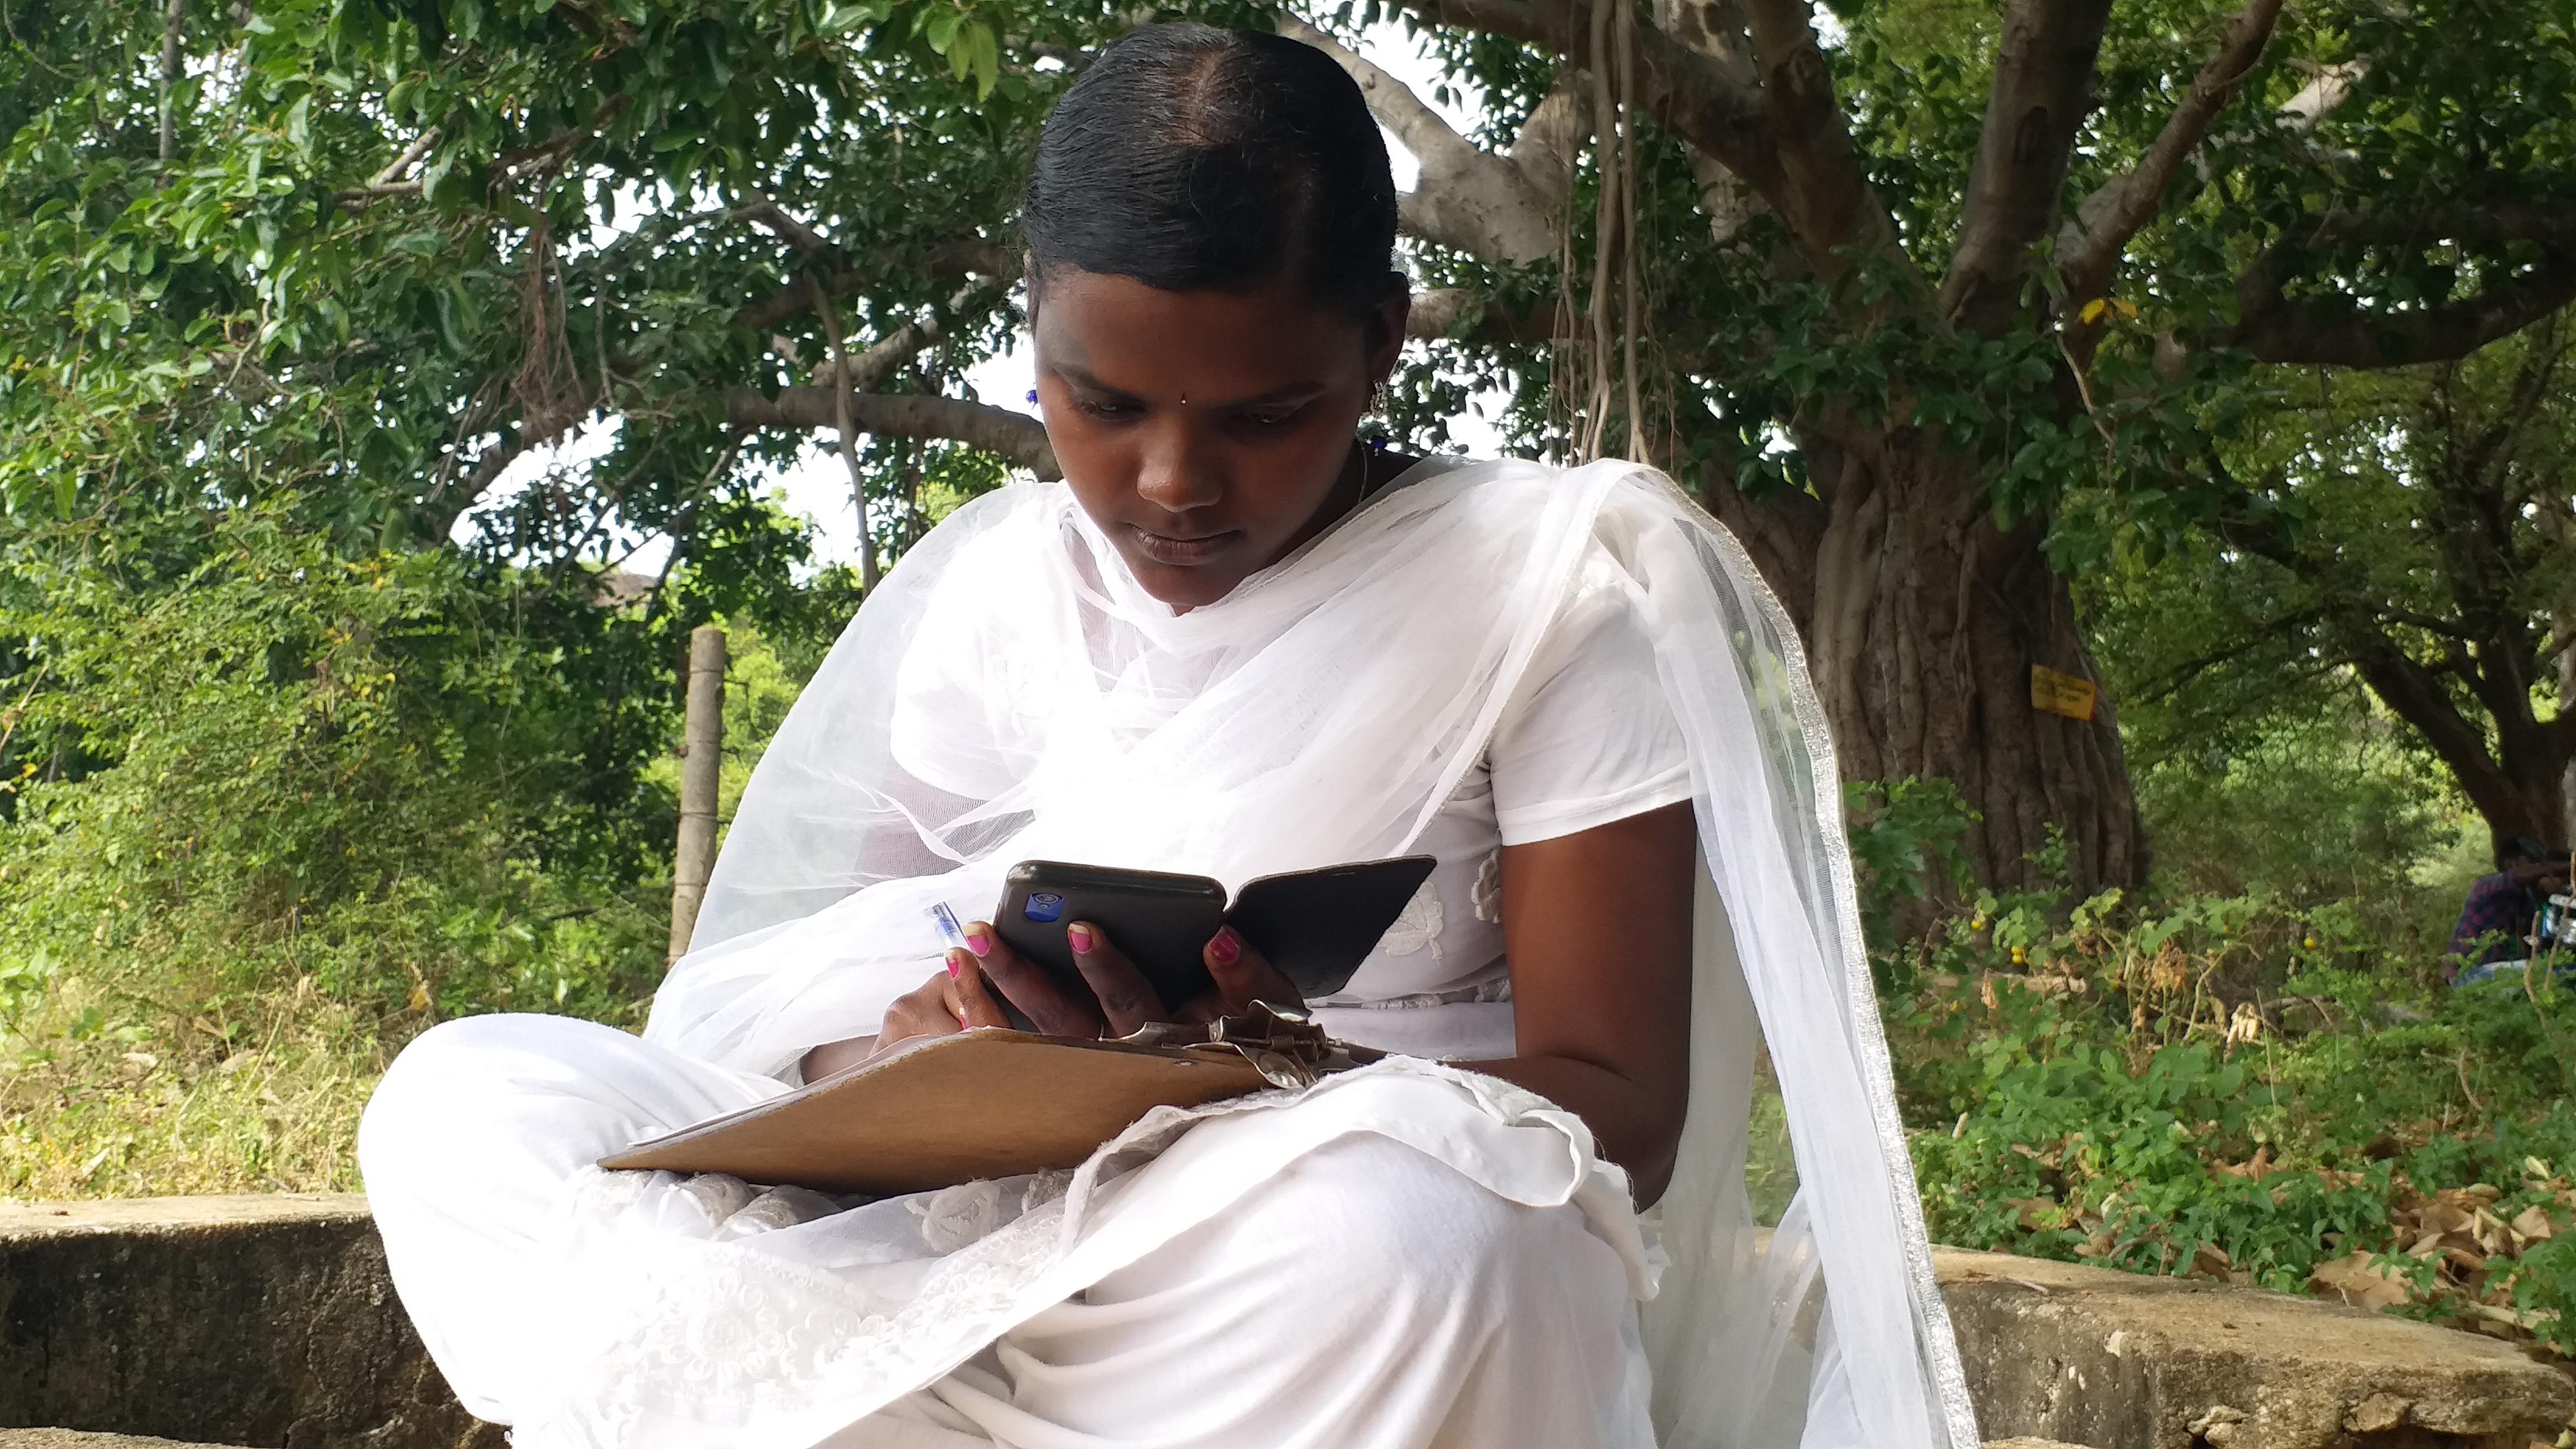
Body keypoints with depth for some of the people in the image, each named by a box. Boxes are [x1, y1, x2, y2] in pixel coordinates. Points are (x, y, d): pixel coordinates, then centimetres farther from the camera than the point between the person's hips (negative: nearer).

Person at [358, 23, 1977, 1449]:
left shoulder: (1547, 592, -3)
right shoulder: (994, 586, 9)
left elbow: (1616, 1103, -6)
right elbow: (782, 988, 8)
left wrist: (1249, 1097, -25)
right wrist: (907, 1045, -19)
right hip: (993, 1238, 4)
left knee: (1410, 1234, -41)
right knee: (466, 1101, -15)